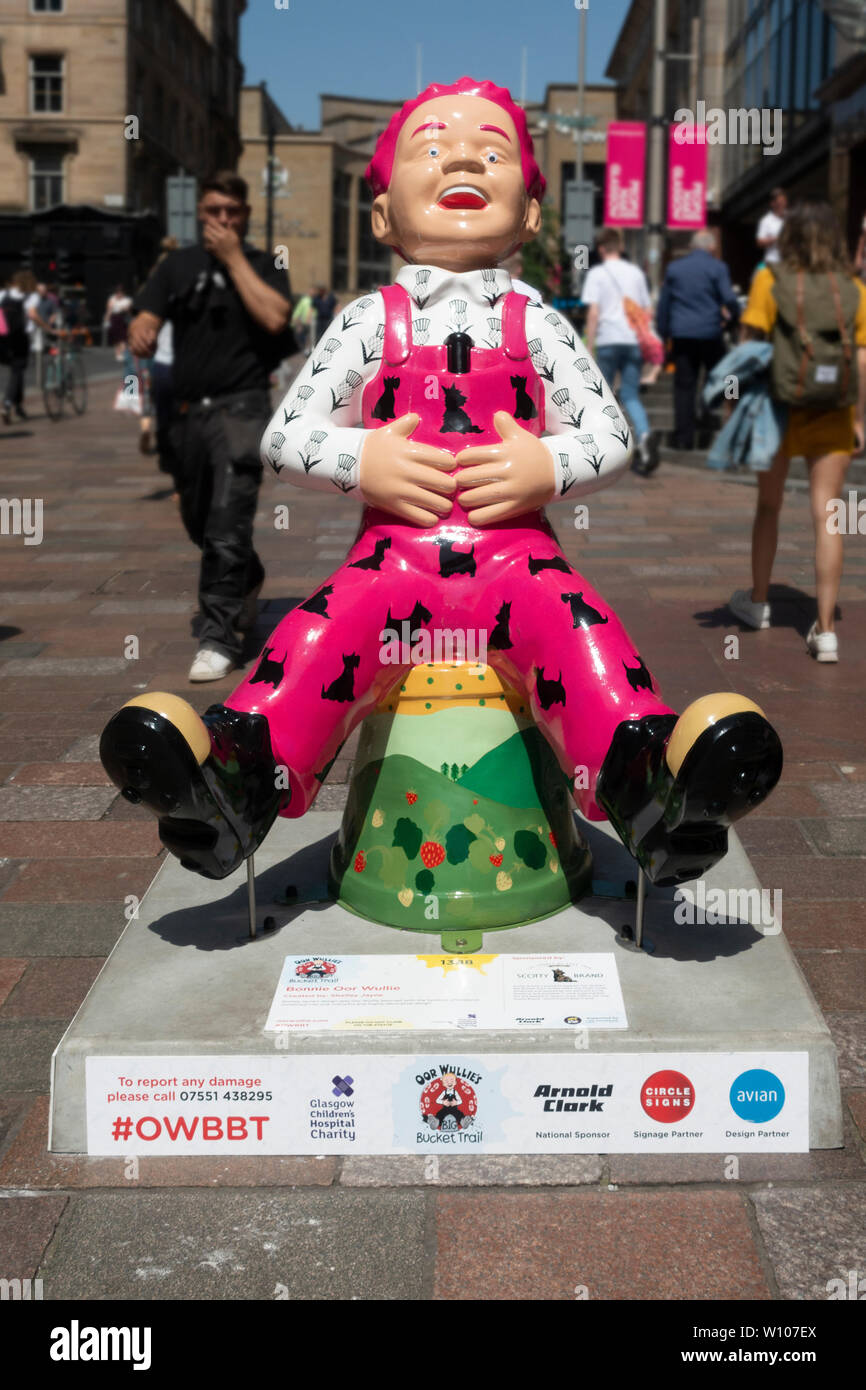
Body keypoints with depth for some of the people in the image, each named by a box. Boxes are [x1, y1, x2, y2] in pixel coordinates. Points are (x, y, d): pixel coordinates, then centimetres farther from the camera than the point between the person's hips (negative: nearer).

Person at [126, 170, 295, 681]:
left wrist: (234, 257, -11)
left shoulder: (262, 264, 4)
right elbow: (145, 321, 5)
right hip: (189, 409, 5)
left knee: (227, 528, -16)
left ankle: (220, 638, -13)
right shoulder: (179, 265, 12)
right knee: (199, 522, 19)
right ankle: (247, 580, 47)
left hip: (241, 407, -5)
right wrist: (141, 333, -19)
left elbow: (274, 318, -16)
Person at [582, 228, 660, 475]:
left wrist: (589, 346, -4)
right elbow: (646, 311, 15)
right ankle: (645, 435, -23)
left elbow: (593, 313, -6)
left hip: (608, 341, -3)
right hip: (634, 341, 3)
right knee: (631, 395, 2)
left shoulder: (597, 273, 1)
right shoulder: (636, 272, 13)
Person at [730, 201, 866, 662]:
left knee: (769, 507, 18)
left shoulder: (770, 282, -6)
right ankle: (825, 629, -3)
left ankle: (757, 602, 35)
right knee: (826, 515, 1)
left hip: (779, 410, -1)